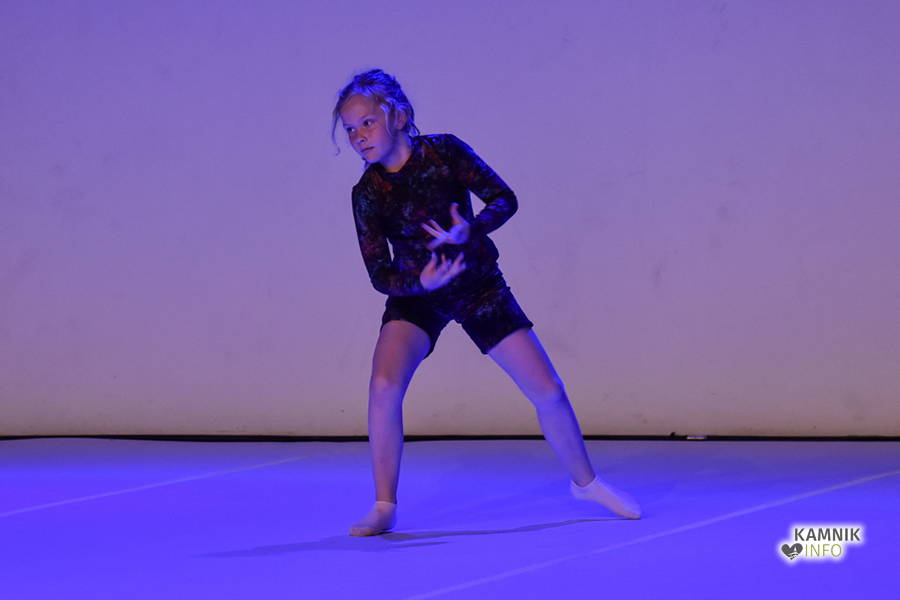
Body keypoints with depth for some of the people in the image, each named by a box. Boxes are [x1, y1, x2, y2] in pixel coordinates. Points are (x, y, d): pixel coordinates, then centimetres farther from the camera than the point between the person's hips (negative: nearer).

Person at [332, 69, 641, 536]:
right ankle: (384, 507, -12)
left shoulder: (444, 152, -16)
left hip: (479, 287, 0)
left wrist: (470, 230, -34)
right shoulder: (367, 193, -14)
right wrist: (421, 281, -34)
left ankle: (585, 483, 23)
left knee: (548, 391, -1)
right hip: (417, 294, 0)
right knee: (384, 385, -25)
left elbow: (503, 198, -15)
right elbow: (379, 274, -14)